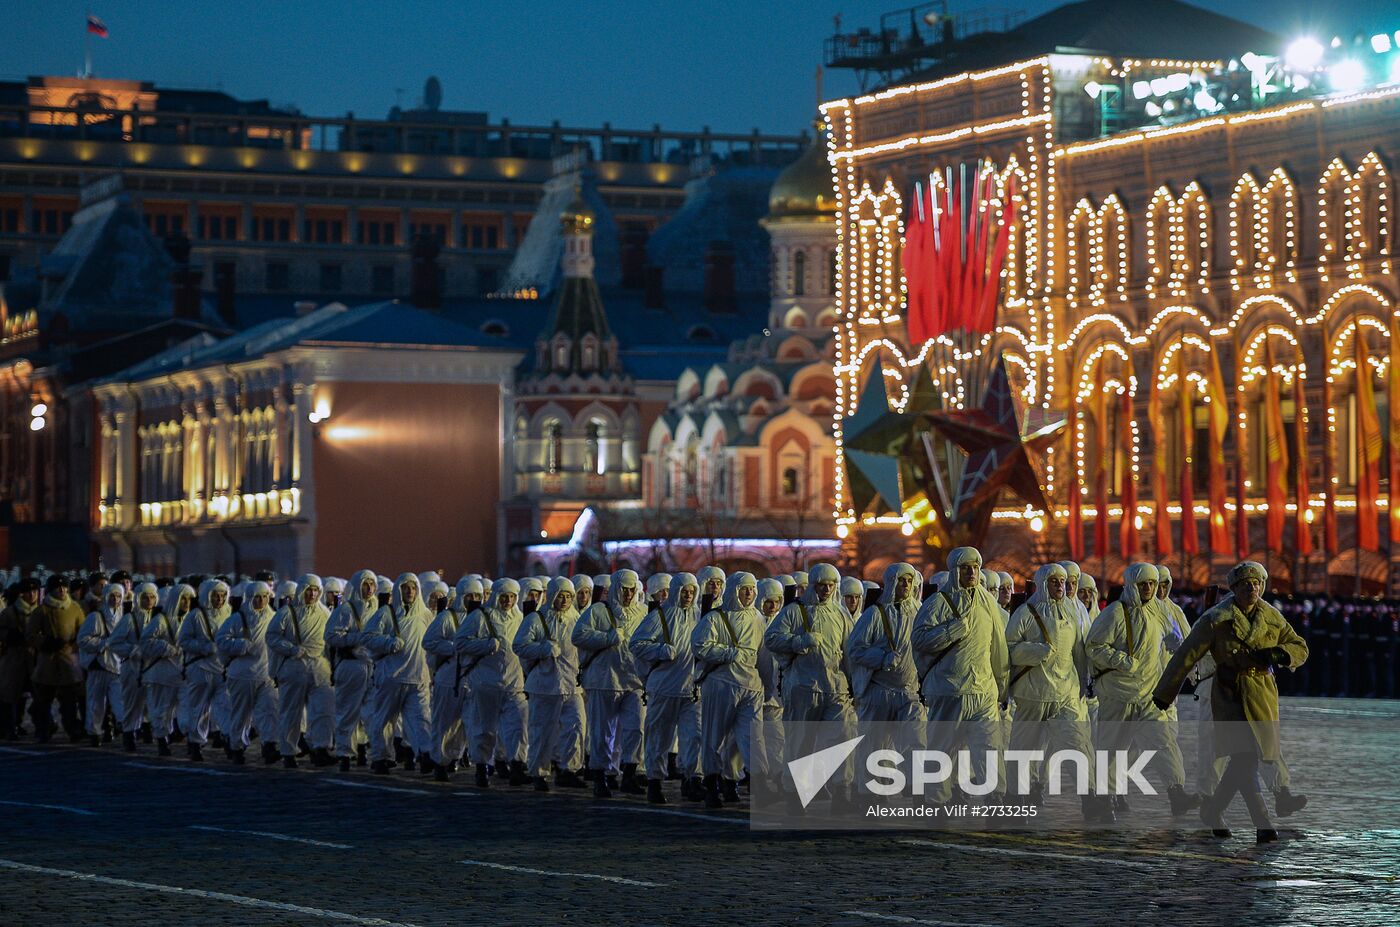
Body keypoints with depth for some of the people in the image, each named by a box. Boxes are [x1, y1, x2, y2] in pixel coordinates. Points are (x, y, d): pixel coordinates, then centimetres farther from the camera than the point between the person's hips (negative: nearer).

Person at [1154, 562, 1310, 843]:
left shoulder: (1272, 618, 7)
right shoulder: (1216, 619, -6)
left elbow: (1300, 648, 14)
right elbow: (1186, 656, -3)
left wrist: (1277, 653, -10)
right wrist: (1163, 694, 0)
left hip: (1264, 697, 5)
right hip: (1230, 696, -5)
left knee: (1242, 761, 9)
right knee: (1245, 756, -16)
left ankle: (1213, 810, 29)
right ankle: (1262, 823, -17)